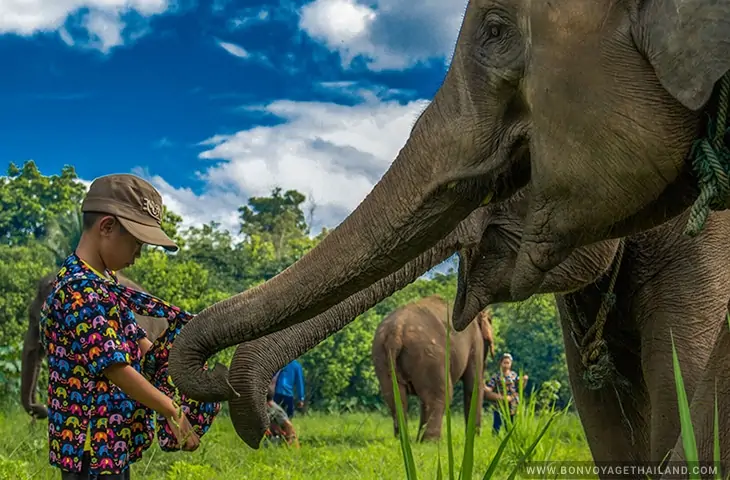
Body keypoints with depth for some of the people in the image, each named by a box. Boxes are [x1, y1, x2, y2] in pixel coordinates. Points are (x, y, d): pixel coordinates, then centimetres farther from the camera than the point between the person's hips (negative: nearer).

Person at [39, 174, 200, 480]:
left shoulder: (102, 283, 12)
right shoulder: (79, 289, -20)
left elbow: (138, 344, 18)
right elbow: (117, 369, -22)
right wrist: (173, 413, -16)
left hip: (112, 445, 10)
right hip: (92, 451, -10)